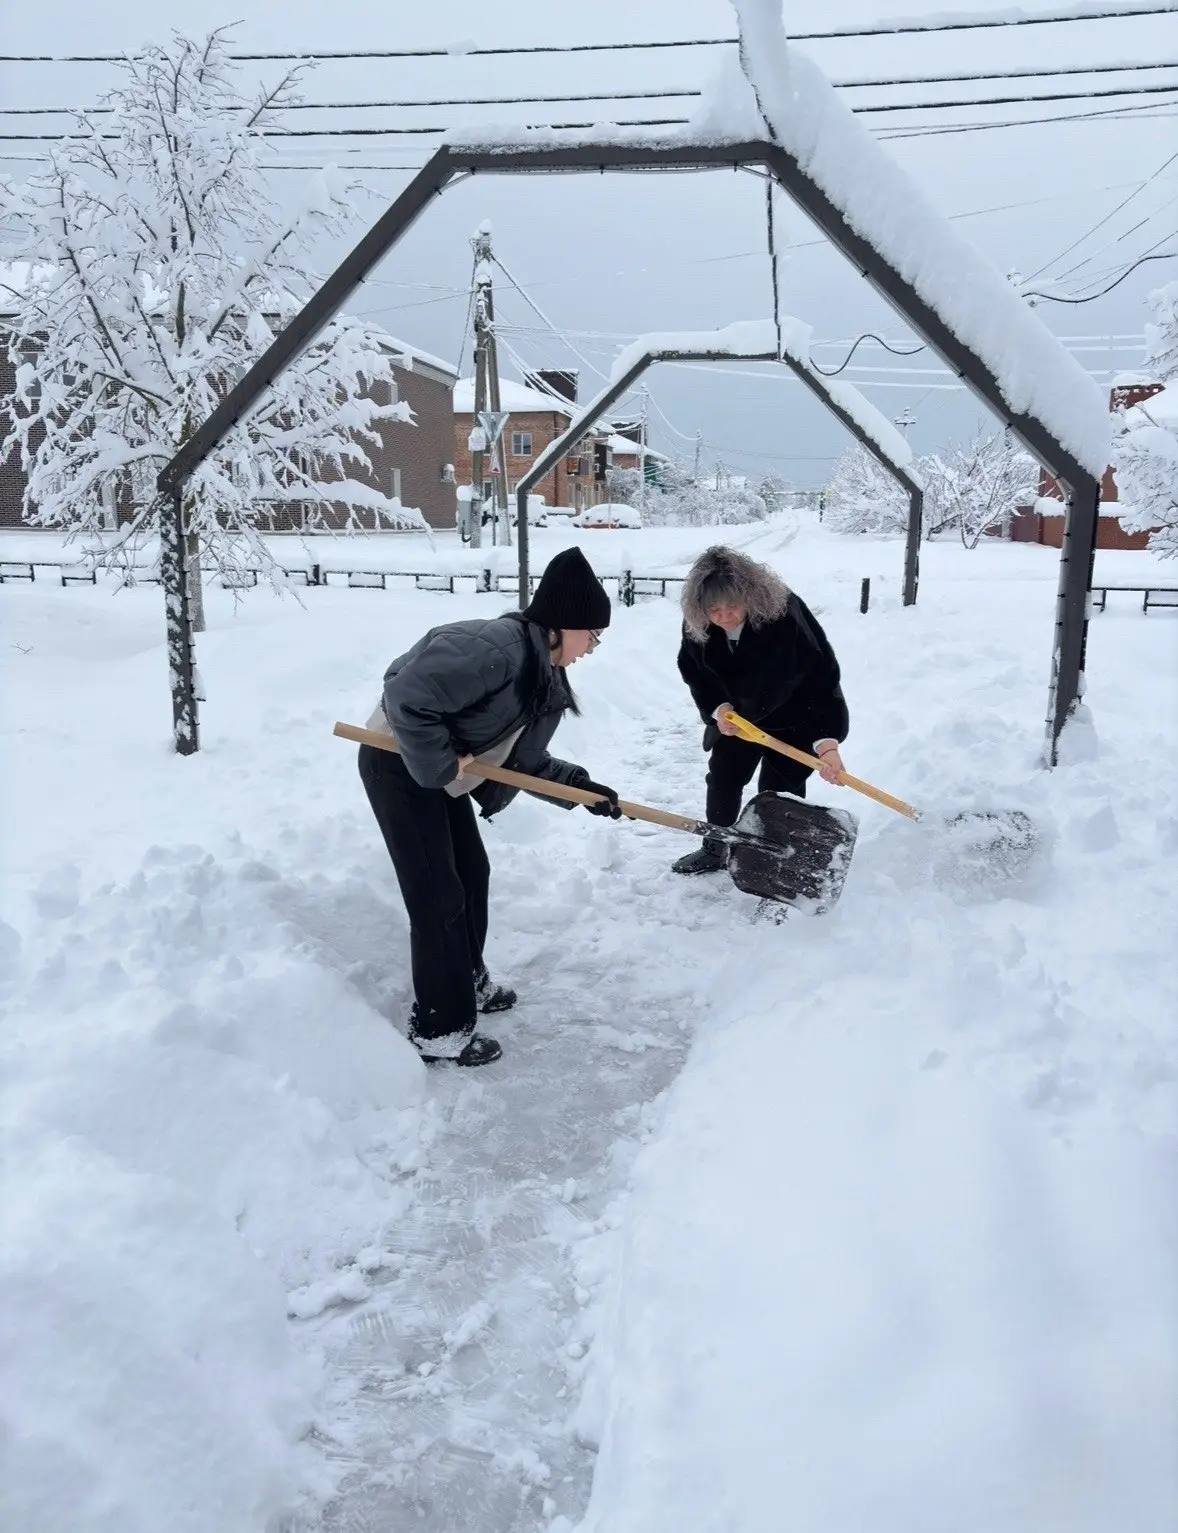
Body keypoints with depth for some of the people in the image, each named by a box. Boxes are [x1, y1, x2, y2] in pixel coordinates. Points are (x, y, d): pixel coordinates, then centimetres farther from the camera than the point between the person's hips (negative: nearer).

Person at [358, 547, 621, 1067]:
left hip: (439, 774, 10)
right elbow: (407, 695, -34)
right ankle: (438, 1028, 7)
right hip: (399, 766, -10)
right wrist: (439, 765, -25)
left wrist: (580, 786, -1)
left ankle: (467, 981, 39)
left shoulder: (546, 678, 3)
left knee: (472, 874, 19)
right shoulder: (496, 647, -28)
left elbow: (526, 761, 9)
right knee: (438, 894, -6)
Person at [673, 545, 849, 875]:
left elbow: (819, 676, -38)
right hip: (736, 712, 5)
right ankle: (714, 849, 29)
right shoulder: (696, 623, -22)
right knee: (721, 777, 10)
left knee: (779, 786, -8)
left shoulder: (783, 614, -37)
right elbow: (693, 671, -6)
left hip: (794, 715, -5)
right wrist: (717, 708, -23)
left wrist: (826, 742, -45)